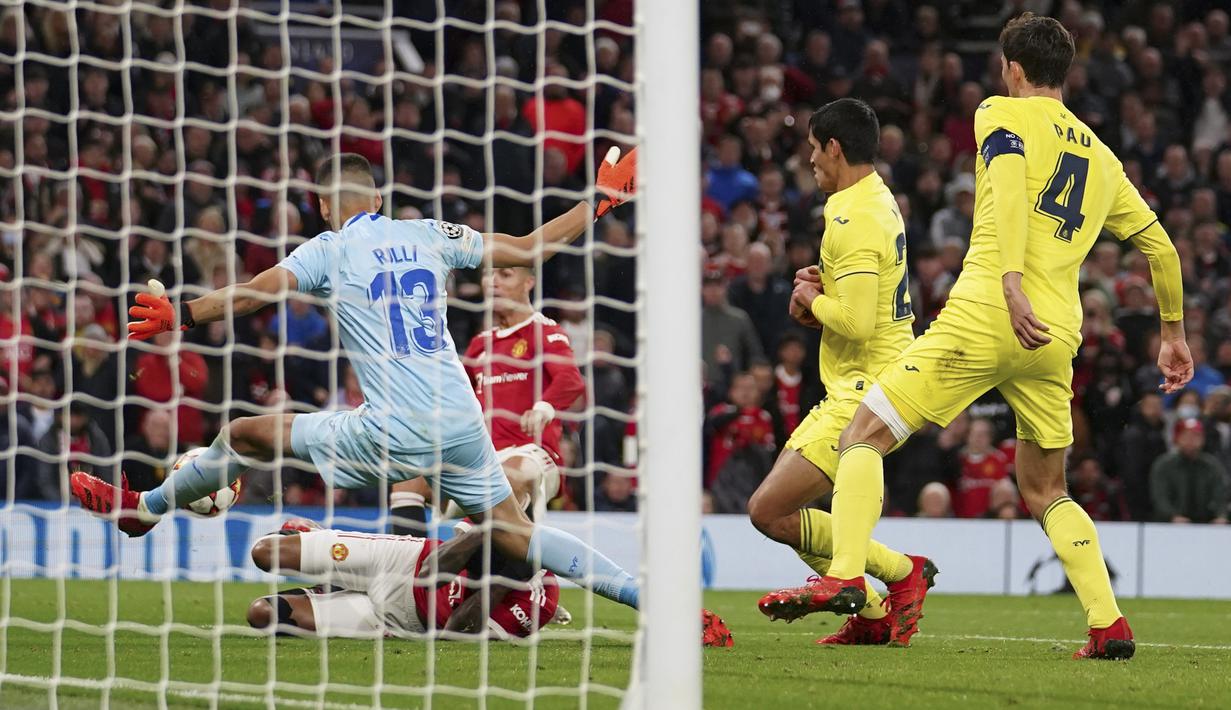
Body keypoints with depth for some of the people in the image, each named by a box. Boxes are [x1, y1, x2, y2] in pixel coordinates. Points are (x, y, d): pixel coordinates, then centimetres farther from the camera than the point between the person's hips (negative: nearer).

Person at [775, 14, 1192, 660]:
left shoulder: (1001, 115, 5)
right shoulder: (1100, 156, 21)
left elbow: (1009, 181, -16)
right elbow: (1160, 246, 25)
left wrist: (1011, 284, -28)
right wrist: (1173, 333, 37)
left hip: (982, 317, -5)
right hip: (1056, 340, 6)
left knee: (864, 436, 1)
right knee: (1045, 493, 20)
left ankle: (846, 576, -18)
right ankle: (1109, 624, 6)